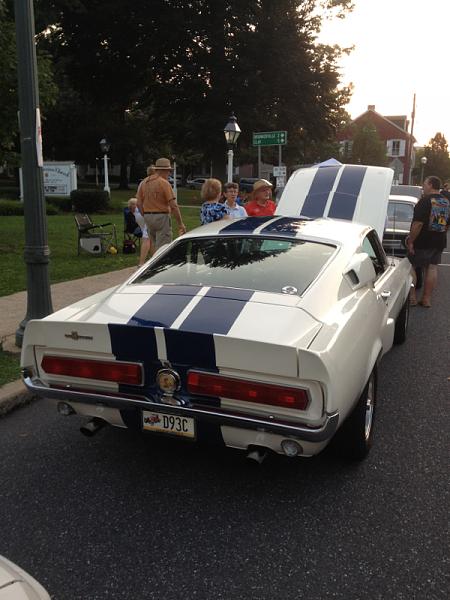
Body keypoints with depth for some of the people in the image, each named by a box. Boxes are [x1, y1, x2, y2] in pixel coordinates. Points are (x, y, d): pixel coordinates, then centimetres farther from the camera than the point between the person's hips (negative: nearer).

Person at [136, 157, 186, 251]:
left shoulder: (143, 182, 8)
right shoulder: (164, 183, -11)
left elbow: (139, 203, 8)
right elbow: (173, 206, -15)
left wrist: (146, 217, 17)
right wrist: (180, 224, -11)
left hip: (148, 217, 7)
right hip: (162, 217, -7)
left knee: (156, 247, 17)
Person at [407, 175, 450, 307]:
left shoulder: (425, 201, -16)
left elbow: (418, 223, -23)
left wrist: (410, 241, -20)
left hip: (422, 242, -7)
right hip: (439, 242, 7)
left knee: (411, 267, 4)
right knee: (432, 268, 10)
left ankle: (412, 298, 4)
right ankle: (426, 299, 14)